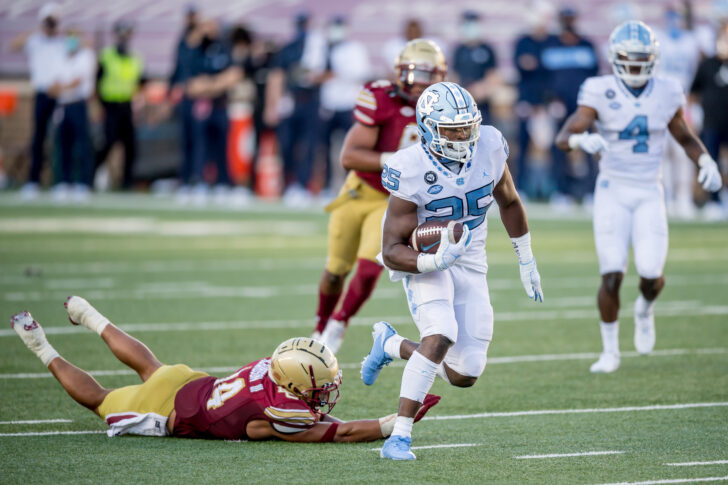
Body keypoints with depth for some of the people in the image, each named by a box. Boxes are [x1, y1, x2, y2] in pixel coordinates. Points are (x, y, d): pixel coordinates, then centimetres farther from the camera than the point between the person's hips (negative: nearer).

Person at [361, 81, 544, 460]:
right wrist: (434, 261, -40)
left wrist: (526, 262, 15)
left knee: (464, 375, -1)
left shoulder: (488, 147, -13)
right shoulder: (412, 172, -25)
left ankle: (391, 344, 27)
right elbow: (392, 251, -22)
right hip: (423, 260, -5)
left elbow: (509, 202, 9)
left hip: (469, 265, 5)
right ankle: (400, 435, -24)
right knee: (441, 336, -32)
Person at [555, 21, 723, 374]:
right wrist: (582, 140, -40)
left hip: (649, 195, 2)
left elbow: (685, 137, 16)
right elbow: (564, 137, -17)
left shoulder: (666, 93, 0)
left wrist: (706, 163, -3)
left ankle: (645, 309, 27)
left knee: (651, 274, -11)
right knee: (612, 275, -10)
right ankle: (610, 351, 11)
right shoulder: (600, 93, -9)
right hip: (612, 192, -2)